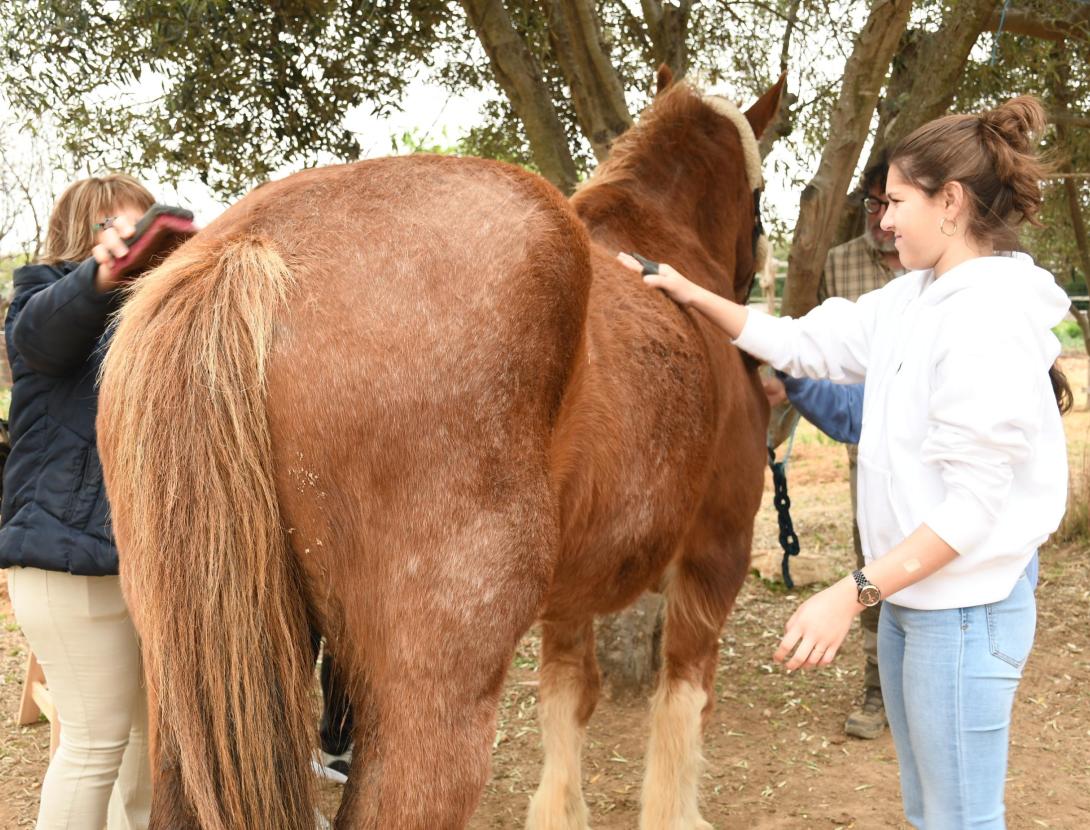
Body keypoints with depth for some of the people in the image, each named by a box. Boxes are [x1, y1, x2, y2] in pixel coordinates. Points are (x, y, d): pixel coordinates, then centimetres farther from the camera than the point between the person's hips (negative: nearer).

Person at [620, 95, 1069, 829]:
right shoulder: (911, 299, 6)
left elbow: (973, 506, -23)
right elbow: (803, 345, 15)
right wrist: (691, 295, 9)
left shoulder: (992, 321, -22)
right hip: (910, 596, 9)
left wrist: (852, 594, -24)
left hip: (965, 609, -9)